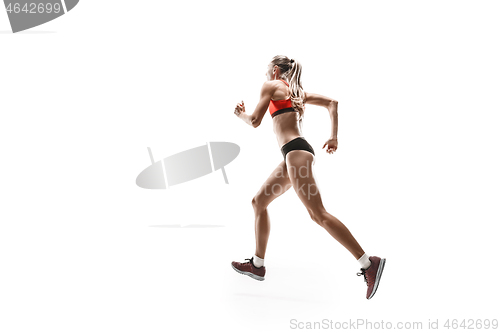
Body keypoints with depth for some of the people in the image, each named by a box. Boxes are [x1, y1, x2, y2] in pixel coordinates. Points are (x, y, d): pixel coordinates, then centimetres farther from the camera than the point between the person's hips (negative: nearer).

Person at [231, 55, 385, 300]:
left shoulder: (271, 86, 5)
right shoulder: (298, 92, 26)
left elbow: (255, 121, -1)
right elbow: (332, 103, 20)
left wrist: (240, 114, 21)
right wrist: (334, 136, 13)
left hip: (295, 150, -10)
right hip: (295, 153, 10)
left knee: (318, 214, -15)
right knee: (258, 202, 14)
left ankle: (369, 263, -16)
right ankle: (257, 265, 19)